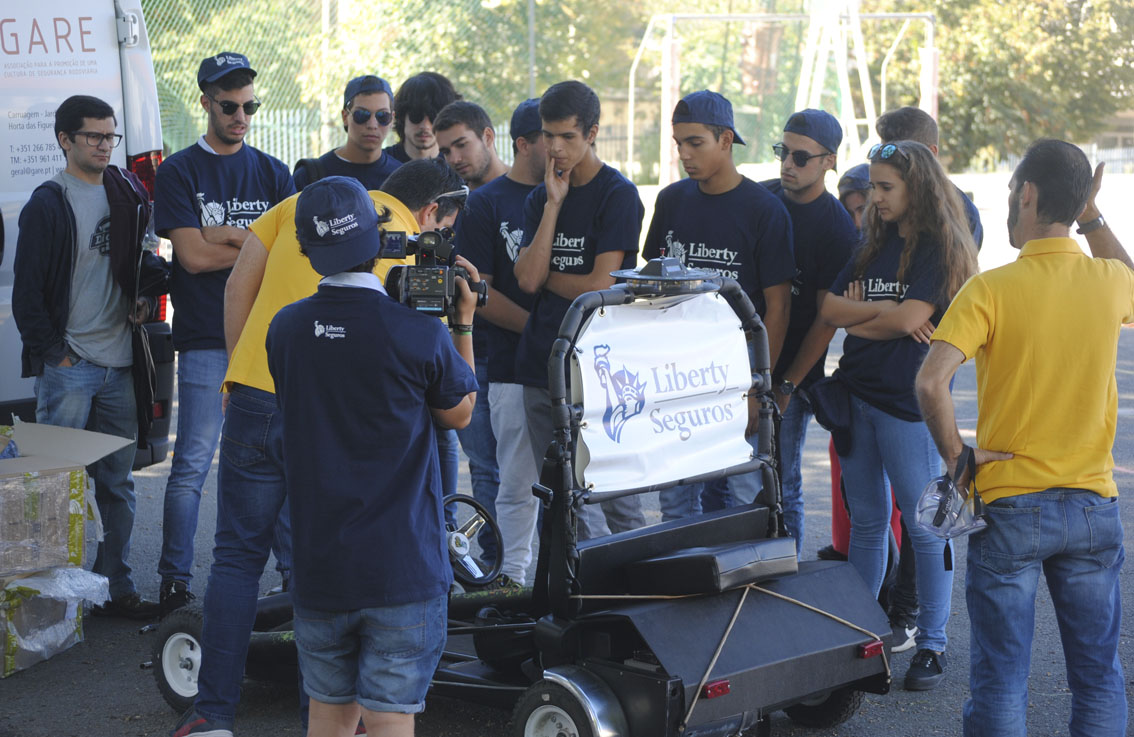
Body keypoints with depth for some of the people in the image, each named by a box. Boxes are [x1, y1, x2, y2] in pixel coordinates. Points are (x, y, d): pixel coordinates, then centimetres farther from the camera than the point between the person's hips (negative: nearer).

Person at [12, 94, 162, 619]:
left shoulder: (128, 196, 12)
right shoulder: (48, 205, -5)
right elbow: (26, 292, -7)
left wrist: (141, 300, 4)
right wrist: (53, 354, -10)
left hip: (118, 364, 6)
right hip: (68, 366, -6)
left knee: (117, 483, 10)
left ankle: (115, 587, 17)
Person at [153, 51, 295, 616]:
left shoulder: (272, 174, 13)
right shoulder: (179, 173, 3)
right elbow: (194, 256, -8)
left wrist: (227, 235, -10)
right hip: (206, 340, -3)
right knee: (192, 466, -4)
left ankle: (294, 568, 15)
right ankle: (174, 583, 4)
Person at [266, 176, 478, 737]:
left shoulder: (284, 329, 0)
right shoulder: (419, 334, -14)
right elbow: (460, 413, 4)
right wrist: (464, 323, 11)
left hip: (318, 563, 4)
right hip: (402, 565, -4)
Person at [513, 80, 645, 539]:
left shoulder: (618, 195, -6)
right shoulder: (540, 198, 12)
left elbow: (600, 286, -13)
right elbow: (527, 279, -3)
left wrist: (547, 276, 2)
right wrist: (554, 205, -5)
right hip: (542, 365, 6)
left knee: (619, 505, 0)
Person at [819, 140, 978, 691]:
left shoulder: (939, 248, -7)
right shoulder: (874, 244, 13)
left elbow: (909, 319, -16)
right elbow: (828, 308, 6)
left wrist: (856, 320, 0)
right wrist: (879, 311, -10)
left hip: (909, 402, -6)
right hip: (856, 394, 6)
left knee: (923, 524, 1)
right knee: (866, 520, 12)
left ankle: (932, 643, 10)